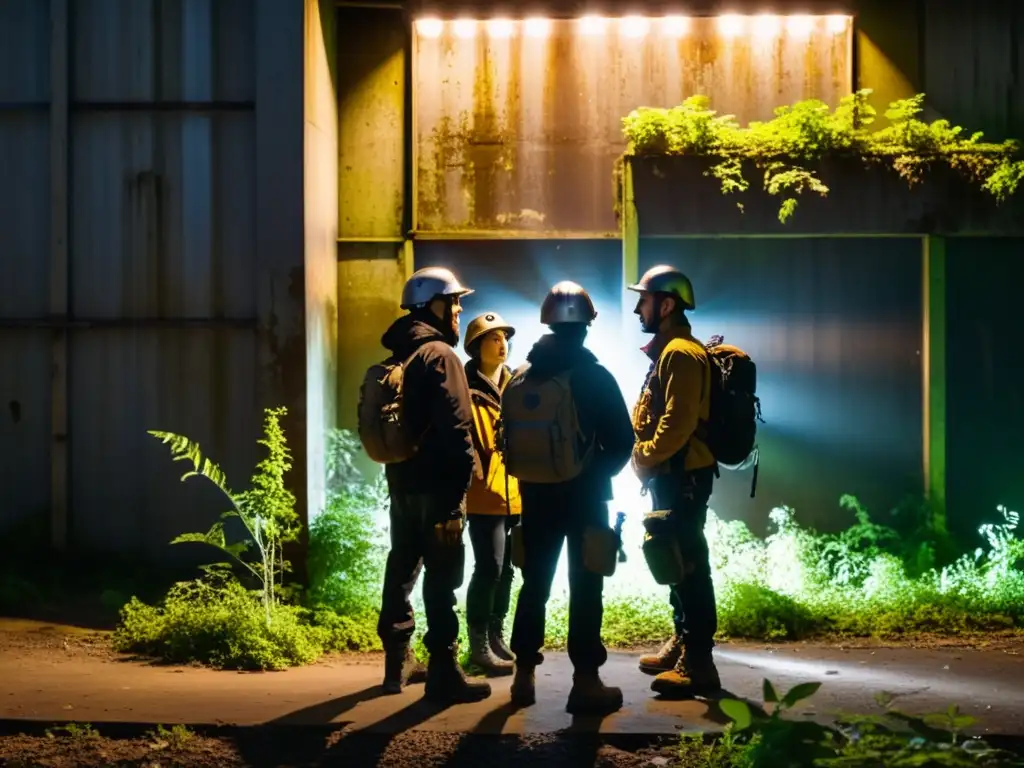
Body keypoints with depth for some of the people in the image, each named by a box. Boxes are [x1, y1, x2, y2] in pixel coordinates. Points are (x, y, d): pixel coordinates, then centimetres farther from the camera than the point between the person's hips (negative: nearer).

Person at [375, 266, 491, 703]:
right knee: (442, 576, -8)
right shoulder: (440, 355, -12)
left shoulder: (398, 355, 15)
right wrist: (467, 470, -15)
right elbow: (454, 422, -20)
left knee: (402, 568, 15)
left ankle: (398, 662, 23)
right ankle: (443, 672, -8)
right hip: (437, 482, -9)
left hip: (402, 478, 9)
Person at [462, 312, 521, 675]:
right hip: (486, 495, -7)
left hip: (516, 492, 7)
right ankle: (478, 644, 0)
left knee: (505, 569, 12)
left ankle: (497, 638, 22)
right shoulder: (467, 387, -8)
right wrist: (476, 475, -19)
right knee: (489, 568, -8)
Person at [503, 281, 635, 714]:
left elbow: (508, 438, 5)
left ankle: (524, 676, 15)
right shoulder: (593, 376, -12)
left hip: (534, 493, 4)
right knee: (585, 586, 1)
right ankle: (585, 681, 1)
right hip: (584, 494, -4)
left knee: (535, 582, 12)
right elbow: (622, 440, -9)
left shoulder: (519, 378, 1)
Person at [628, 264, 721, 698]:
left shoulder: (681, 354, -15)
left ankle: (697, 663, -10)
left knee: (688, 563, -10)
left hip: (682, 477, -11)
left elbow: (678, 423, -24)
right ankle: (682, 643, 29)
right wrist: (646, 459, 10)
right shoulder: (668, 352, 19)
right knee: (677, 561, 18)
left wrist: (645, 457, -15)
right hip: (671, 476, 11)